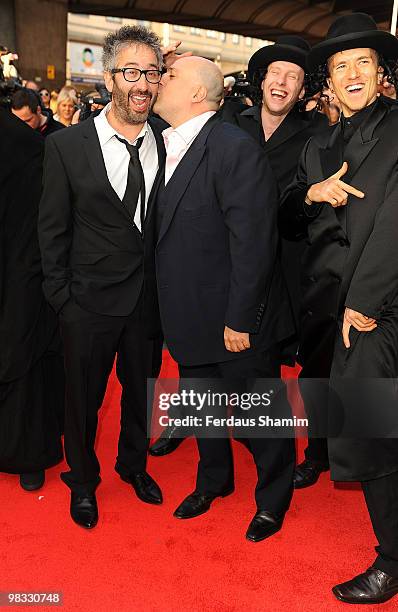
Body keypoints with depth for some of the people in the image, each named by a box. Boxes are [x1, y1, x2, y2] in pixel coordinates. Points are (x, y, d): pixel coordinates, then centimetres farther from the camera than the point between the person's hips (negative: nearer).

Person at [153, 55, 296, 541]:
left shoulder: (236, 149, -19)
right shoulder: (163, 146, 6)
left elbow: (253, 243, -21)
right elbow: (165, 233, 9)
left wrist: (240, 318, -19)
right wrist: (170, 311, 6)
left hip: (238, 320, -7)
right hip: (189, 317, 7)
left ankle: (273, 498, 38)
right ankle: (214, 479, 49)